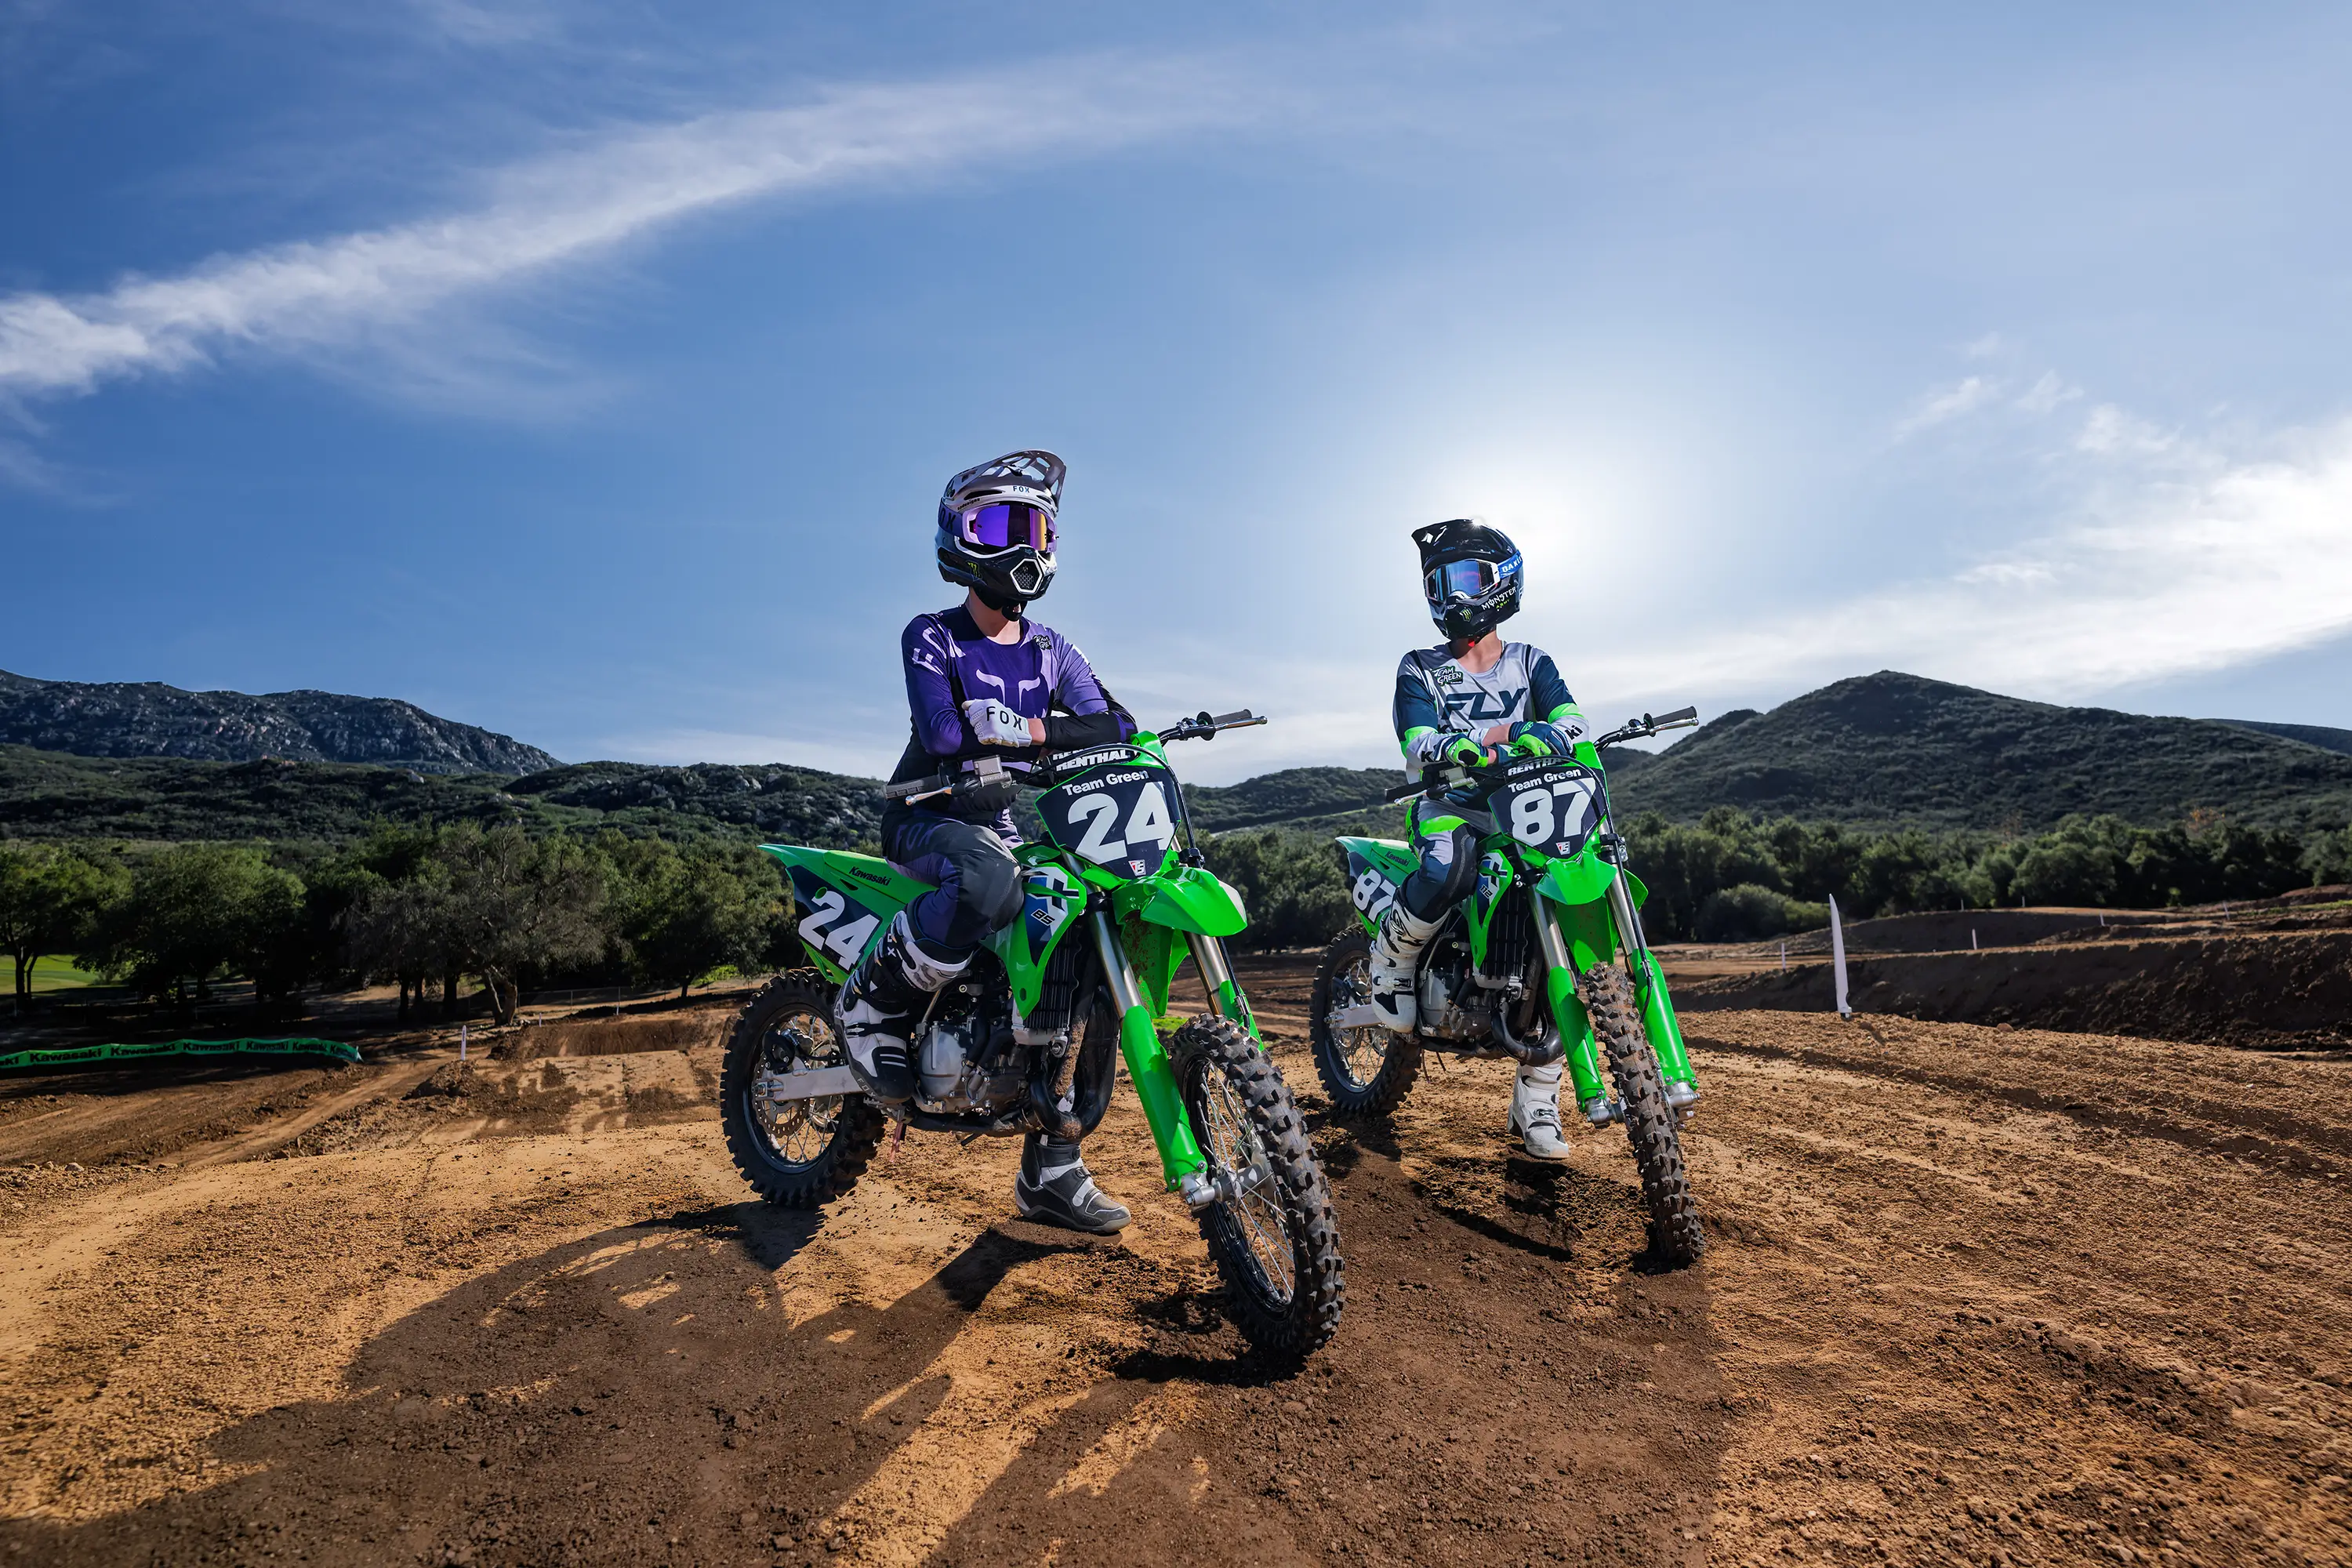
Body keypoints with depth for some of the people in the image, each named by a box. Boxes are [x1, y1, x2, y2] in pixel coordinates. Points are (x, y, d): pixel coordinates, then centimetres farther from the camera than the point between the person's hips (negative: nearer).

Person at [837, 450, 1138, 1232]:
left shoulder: (1049, 650, 11)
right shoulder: (930, 637, -5)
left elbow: (1114, 724, -2)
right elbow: (942, 731, -22)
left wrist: (1031, 733, -21)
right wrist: (1055, 731, -22)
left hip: (1013, 822, 6)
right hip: (932, 817, -6)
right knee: (991, 883, -41)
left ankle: (1050, 1172, 2)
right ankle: (872, 1001, -13)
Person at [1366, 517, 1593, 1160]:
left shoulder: (1531, 662, 15)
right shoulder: (1419, 668, 9)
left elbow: (1571, 719, -5)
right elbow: (1418, 745, -9)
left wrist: (1544, 734, -30)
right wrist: (1476, 743, -31)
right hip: (1449, 802, -3)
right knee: (1449, 870, -39)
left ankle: (1534, 1106, -1)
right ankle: (1390, 960, -8)